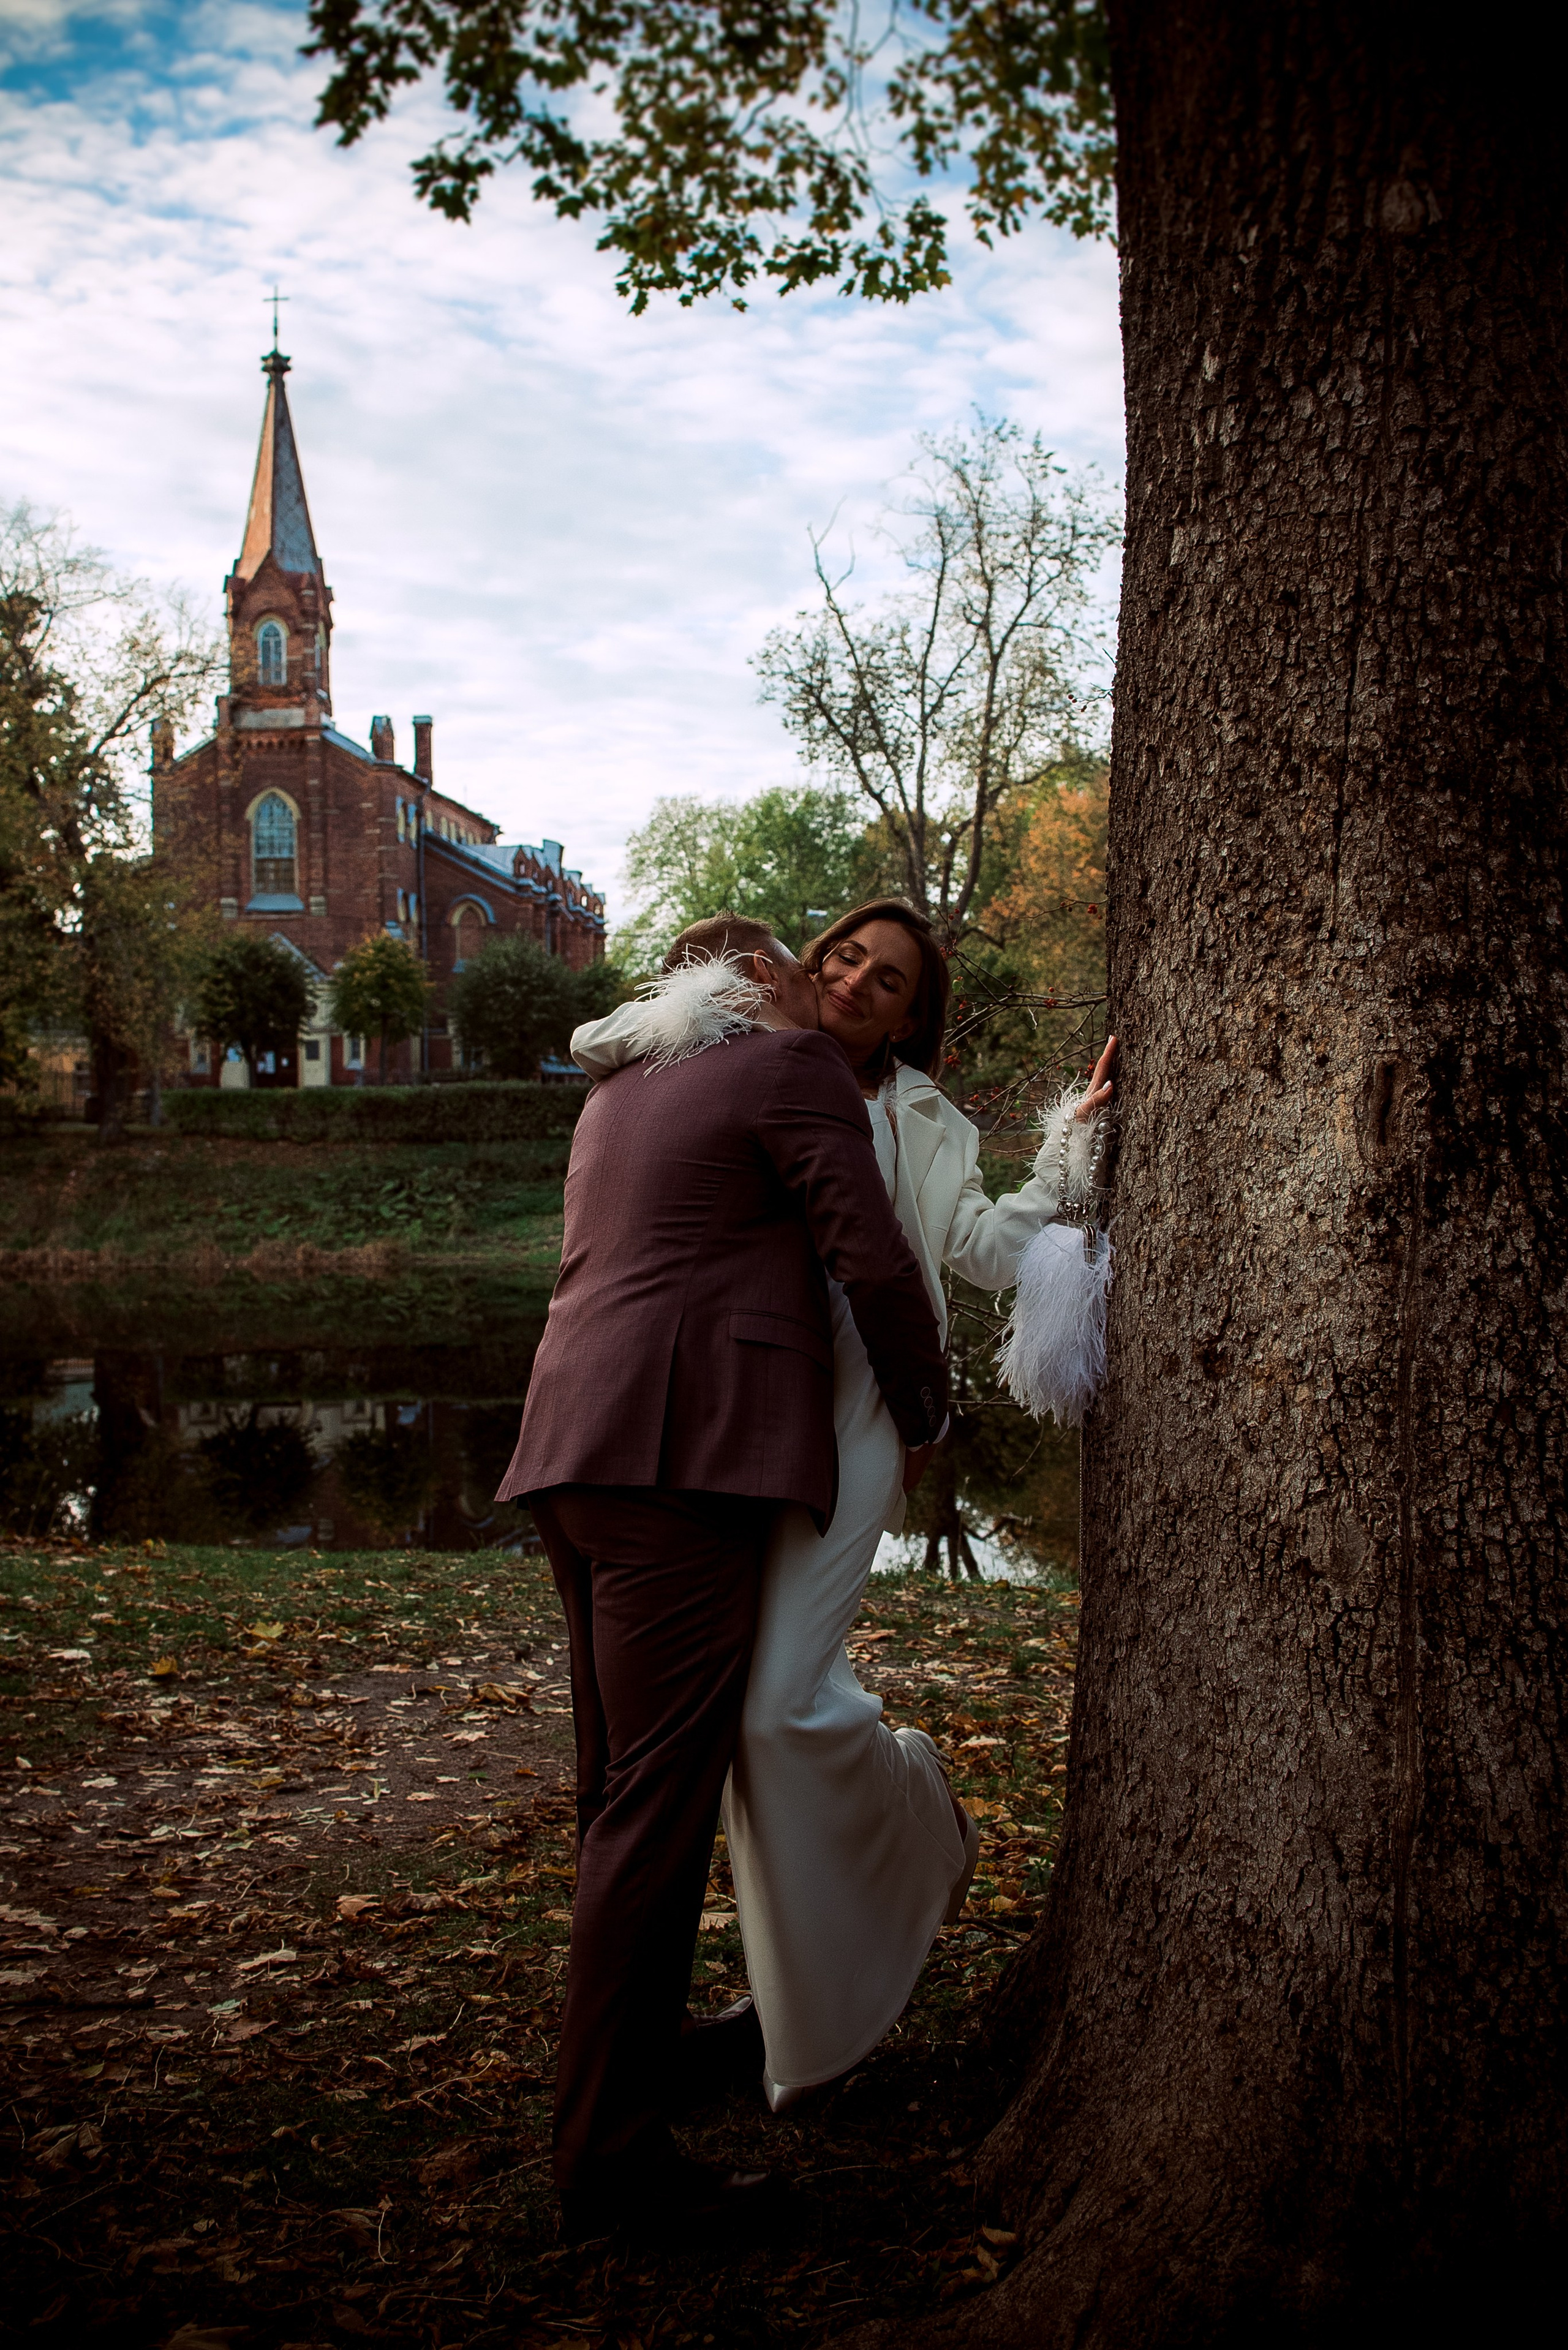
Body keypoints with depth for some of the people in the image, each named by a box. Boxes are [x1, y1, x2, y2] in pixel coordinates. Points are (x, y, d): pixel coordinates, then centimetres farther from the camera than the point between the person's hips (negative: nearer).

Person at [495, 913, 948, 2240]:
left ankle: (629, 2041, 33)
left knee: (623, 1789, 19)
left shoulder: (620, 1088, 24)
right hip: (682, 1468, -9)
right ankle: (614, 2157, -5)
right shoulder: (795, 1069, 0)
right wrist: (924, 1411, 11)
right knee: (659, 1801, -8)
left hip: (586, 1459, 9)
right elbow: (876, 1266, -5)